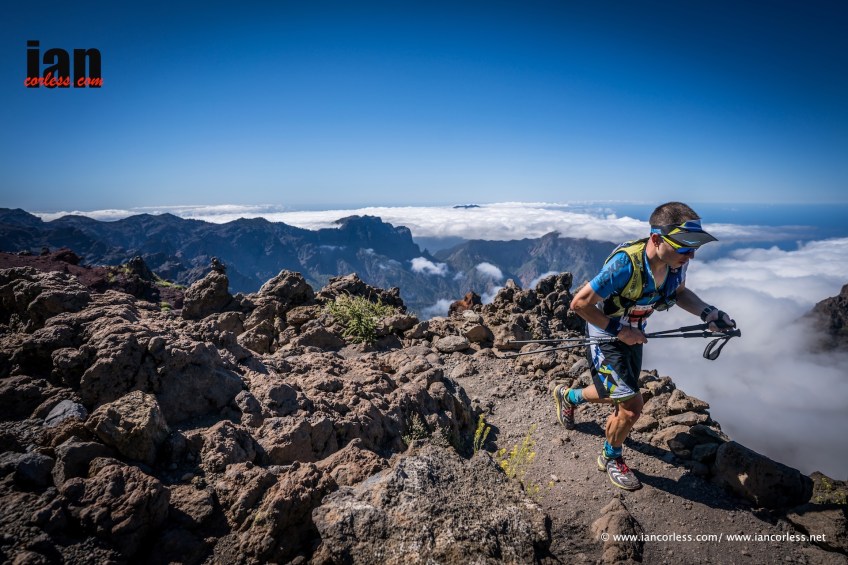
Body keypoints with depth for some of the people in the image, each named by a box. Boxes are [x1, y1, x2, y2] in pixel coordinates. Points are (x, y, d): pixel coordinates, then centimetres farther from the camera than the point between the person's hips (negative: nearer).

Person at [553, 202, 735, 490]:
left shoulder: (676, 261, -16)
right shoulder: (626, 263, -38)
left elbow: (679, 291, 7)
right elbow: (580, 303, -31)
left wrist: (707, 312, -10)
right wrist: (619, 330, -28)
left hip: (633, 334, 8)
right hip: (606, 336, -7)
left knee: (618, 394, 24)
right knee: (632, 405, -11)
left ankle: (567, 396, 54)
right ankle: (611, 458, 19)